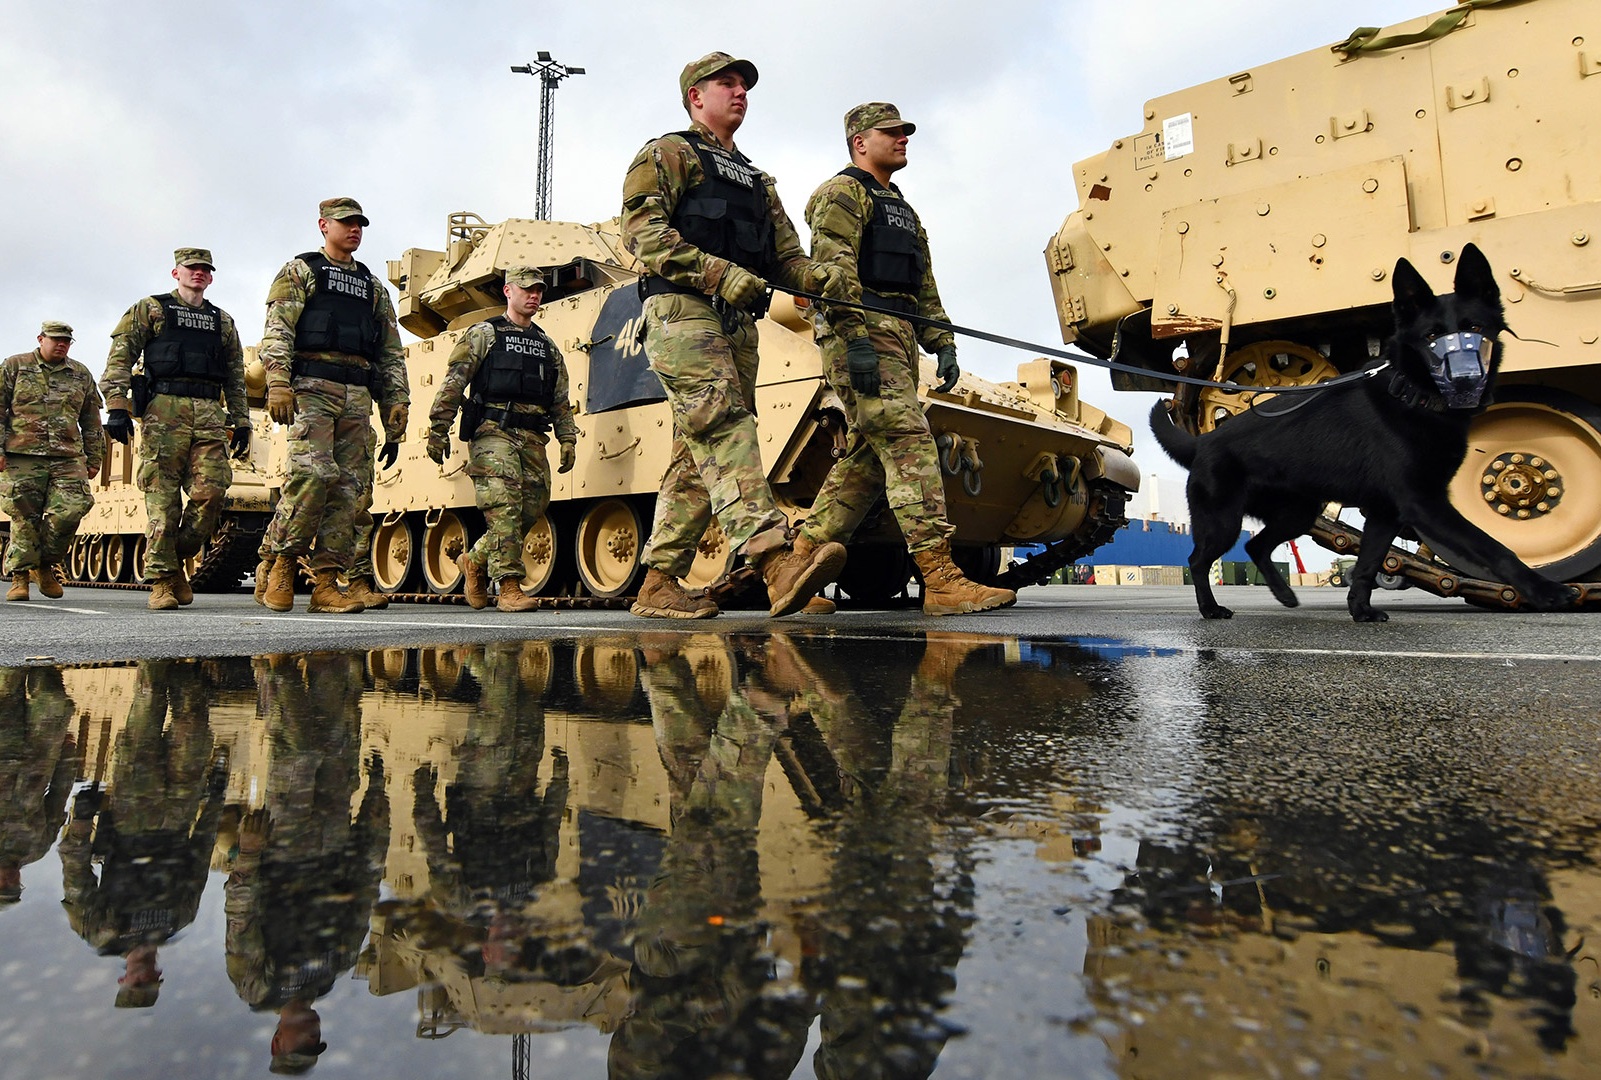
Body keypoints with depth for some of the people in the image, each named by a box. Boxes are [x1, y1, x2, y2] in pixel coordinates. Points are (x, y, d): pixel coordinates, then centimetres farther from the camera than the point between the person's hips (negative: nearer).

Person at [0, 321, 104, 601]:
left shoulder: (81, 375, 17)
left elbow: (92, 422, 18)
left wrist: (94, 459, 14)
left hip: (68, 458, 2)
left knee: (71, 510, -11)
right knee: (24, 517, -2)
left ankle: (46, 563, 10)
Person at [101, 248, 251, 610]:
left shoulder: (223, 321, 24)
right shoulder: (150, 309, 13)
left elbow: (235, 377, 23)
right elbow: (120, 357, 5)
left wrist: (241, 421, 14)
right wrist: (116, 407, -7)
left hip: (210, 415, 3)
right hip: (164, 410, -3)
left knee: (212, 491, -11)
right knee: (162, 498, -6)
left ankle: (177, 560, 9)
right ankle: (161, 580, -2)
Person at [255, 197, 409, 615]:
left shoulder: (374, 287, 25)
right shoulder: (299, 271, 13)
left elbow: (392, 356, 20)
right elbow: (277, 331, -1)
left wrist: (395, 416, 11)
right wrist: (278, 382, -17)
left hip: (357, 397, 5)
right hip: (311, 388, -4)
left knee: (351, 488, -3)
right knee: (313, 474, -20)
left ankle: (327, 584, -1)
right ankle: (276, 564, -6)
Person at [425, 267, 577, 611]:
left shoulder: (547, 345, 23)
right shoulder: (483, 334, 8)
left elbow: (561, 400, 23)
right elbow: (453, 384, 1)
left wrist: (568, 439, 12)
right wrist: (438, 430, -6)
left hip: (532, 439, 5)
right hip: (493, 432, -5)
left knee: (532, 510, 1)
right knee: (505, 508, -16)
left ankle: (476, 560, 23)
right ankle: (509, 587, -14)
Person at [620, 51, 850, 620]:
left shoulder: (757, 181, 32)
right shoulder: (668, 153, 11)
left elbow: (785, 251, 23)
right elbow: (643, 231, -5)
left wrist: (818, 276, -2)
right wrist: (720, 274, -16)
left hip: (737, 324, 7)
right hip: (682, 311, -7)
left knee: (698, 456, 1)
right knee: (723, 424, -24)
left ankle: (658, 584, 5)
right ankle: (777, 559, -39)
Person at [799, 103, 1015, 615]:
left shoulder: (902, 209, 32)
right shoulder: (841, 192, 4)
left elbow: (925, 288, 29)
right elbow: (834, 270, -11)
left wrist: (942, 343, 16)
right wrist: (855, 337, -22)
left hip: (899, 342, 9)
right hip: (862, 334, -9)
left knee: (867, 461, 4)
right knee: (910, 444, -19)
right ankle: (941, 580, -23)